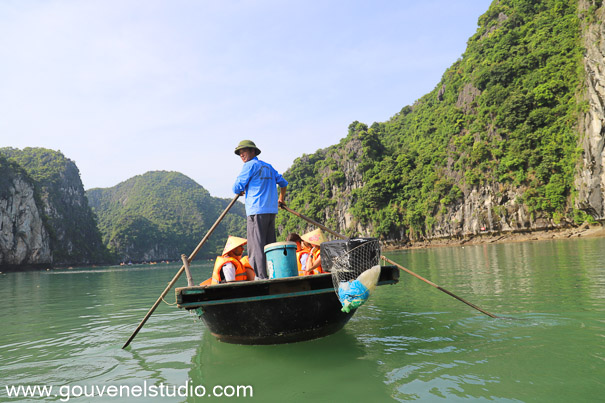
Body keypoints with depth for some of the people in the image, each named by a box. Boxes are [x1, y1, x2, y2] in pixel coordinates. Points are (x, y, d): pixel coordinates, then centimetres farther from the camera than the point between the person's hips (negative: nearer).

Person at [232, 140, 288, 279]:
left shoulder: (250, 165, -3)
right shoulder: (268, 166, 19)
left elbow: (237, 188, -6)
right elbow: (283, 183, 26)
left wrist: (240, 192, 17)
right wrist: (281, 199, 40)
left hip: (256, 211, -8)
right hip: (271, 210, 8)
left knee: (256, 246, -7)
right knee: (270, 244, 11)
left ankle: (261, 277, -11)